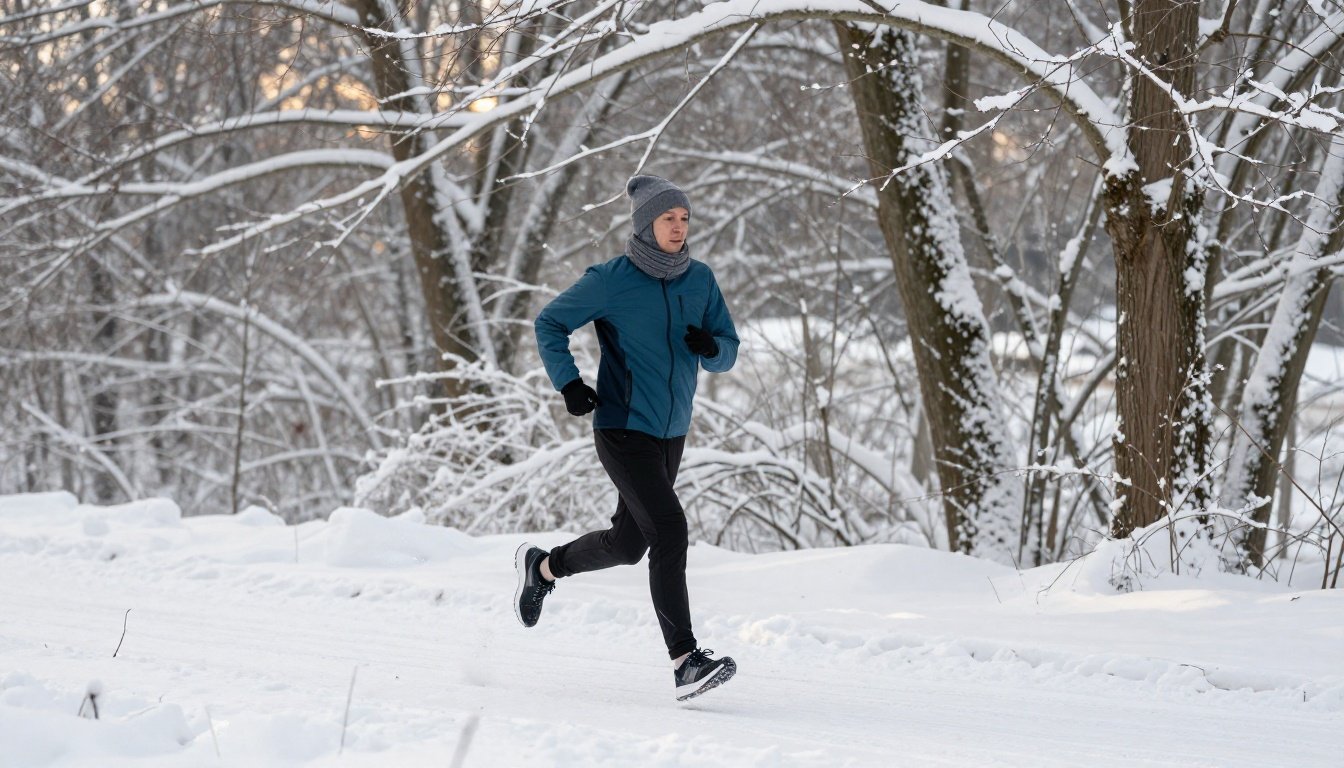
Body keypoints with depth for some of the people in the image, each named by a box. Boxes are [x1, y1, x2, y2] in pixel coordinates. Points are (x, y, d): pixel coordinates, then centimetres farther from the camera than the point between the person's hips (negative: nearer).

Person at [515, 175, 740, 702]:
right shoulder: (611, 281, -11)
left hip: (671, 434, 7)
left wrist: (711, 347, -14)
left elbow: (727, 352, 9)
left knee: (628, 544, 17)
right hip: (623, 427, -7)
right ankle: (685, 661, -21)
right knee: (669, 531, -20)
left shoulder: (700, 280, 4)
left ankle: (543, 566, 45)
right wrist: (567, 383, -14)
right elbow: (550, 323, -1)